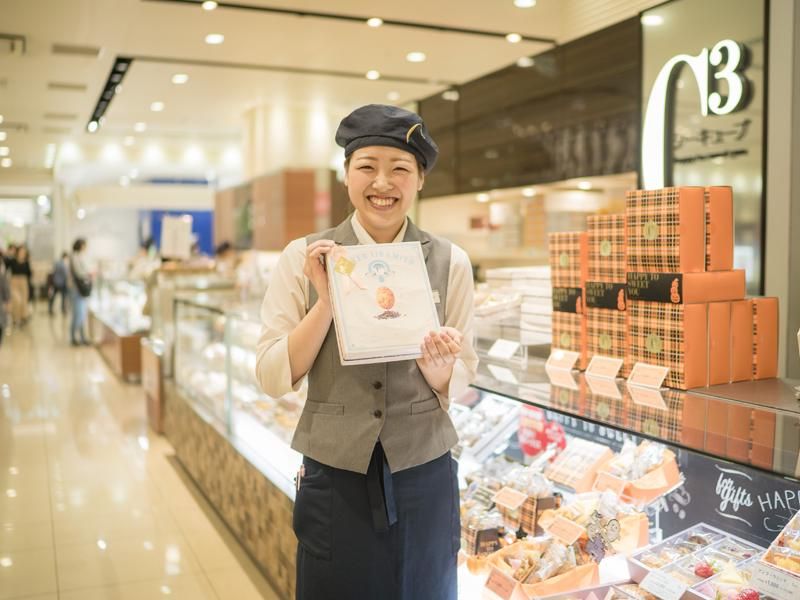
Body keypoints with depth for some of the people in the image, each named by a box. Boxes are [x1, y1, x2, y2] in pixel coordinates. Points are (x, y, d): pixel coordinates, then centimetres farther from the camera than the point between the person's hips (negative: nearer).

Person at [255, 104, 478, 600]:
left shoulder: (450, 262, -2)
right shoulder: (304, 258, -5)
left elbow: (461, 383, 1)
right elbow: (273, 378, -7)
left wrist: (437, 366, -21)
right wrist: (327, 300, -19)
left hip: (423, 474, 1)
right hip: (335, 473, -1)